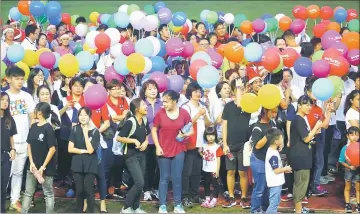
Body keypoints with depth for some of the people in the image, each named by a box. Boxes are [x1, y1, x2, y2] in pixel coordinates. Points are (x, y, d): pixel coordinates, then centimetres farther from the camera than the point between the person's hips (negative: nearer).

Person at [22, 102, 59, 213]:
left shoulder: (48, 128, -14)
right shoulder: (34, 126, 5)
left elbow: (52, 149, -17)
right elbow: (29, 145, 9)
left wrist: (43, 167, -16)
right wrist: (31, 163, -3)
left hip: (46, 167, -6)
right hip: (33, 166, 6)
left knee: (48, 194, 6)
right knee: (28, 192, 10)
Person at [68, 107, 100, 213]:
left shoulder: (95, 131, -5)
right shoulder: (75, 129, 2)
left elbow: (90, 150, -13)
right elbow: (70, 149, -2)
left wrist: (86, 134, -15)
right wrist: (84, 151, -10)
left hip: (90, 165, -2)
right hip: (77, 163, 2)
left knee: (88, 190, -7)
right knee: (79, 190, 5)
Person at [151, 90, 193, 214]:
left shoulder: (184, 113, -4)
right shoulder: (160, 113, -6)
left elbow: (191, 130, 4)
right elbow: (154, 130, 3)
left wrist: (185, 135, -16)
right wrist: (157, 146, -6)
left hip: (178, 151, 0)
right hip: (163, 150, 0)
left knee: (177, 178, 4)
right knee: (164, 178, 6)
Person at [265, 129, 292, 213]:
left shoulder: (271, 150, 8)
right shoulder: (273, 155, -24)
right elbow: (276, 170, -22)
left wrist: (284, 169, 10)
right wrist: (286, 169, -9)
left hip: (276, 182, 10)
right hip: (275, 183, -10)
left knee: (276, 202, 20)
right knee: (274, 203, -5)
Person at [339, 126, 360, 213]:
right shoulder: (345, 148, -13)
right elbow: (341, 161, -9)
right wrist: (349, 166, -20)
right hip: (348, 170, -1)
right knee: (347, 188, 13)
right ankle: (347, 204, 25)